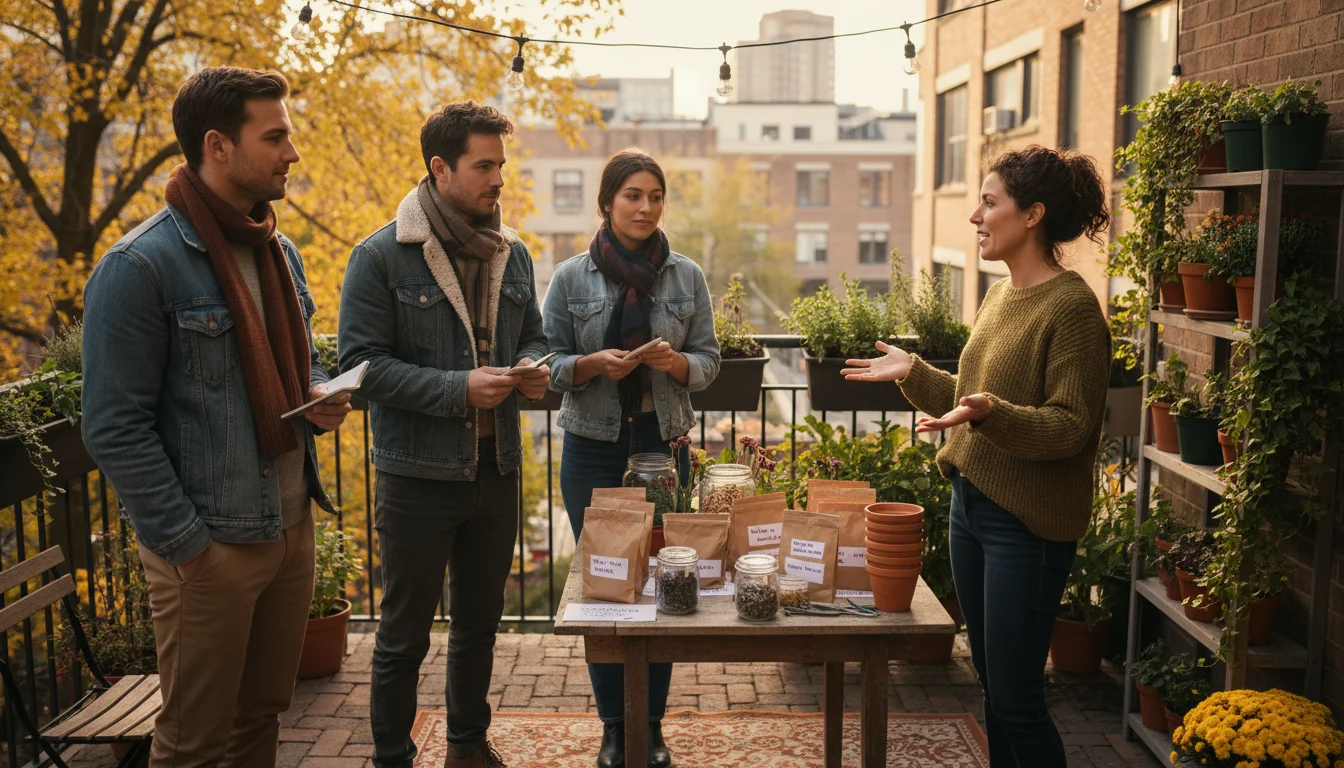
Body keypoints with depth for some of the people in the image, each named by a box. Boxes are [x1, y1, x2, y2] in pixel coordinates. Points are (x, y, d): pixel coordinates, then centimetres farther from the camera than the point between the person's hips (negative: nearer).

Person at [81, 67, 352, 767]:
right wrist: (186, 544, -16)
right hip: (210, 545, -7)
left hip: (291, 526, 7)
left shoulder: (279, 253, 10)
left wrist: (321, 399, 0)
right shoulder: (140, 267, -15)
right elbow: (115, 429, -15)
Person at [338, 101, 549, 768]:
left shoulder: (512, 255, 7)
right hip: (418, 478, -5)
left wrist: (533, 366, -6)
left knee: (479, 623, 20)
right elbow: (362, 361, -15)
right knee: (404, 636, 8)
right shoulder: (381, 257, -10)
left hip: (496, 471, 6)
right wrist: (458, 388, -23)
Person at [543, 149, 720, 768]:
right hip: (593, 448, -1)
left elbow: (709, 361, 5)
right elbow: (550, 364, 2)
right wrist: (595, 363, -17)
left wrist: (675, 362, -15)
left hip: (664, 444, 1)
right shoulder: (571, 277, 1)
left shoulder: (686, 276, 4)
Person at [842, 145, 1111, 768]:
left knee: (1016, 700, 1)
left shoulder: (1072, 306, -15)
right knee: (992, 687, 18)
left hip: (1026, 523, -9)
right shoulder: (1000, 295, 11)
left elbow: (1069, 429, -19)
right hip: (970, 503, 9)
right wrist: (912, 373, 15)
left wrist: (991, 412, -33)